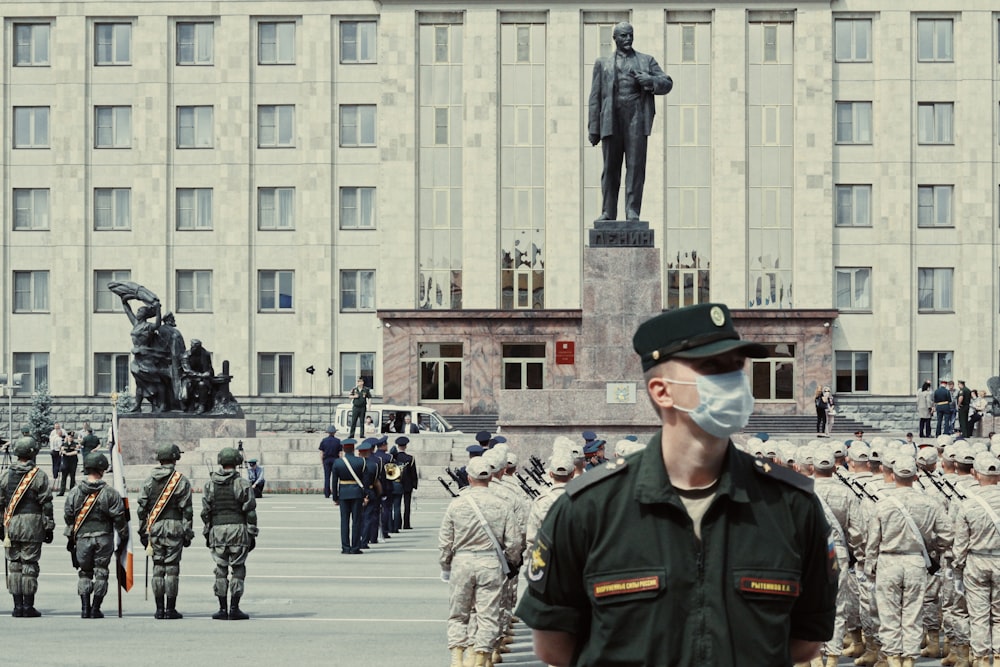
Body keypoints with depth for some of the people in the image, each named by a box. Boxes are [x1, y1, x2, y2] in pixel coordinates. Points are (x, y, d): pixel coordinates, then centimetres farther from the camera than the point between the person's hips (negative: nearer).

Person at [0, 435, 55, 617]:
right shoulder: (39, 476, -4)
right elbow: (46, 504, -4)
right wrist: (49, 527, 2)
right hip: (32, 526, -3)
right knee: (29, 565, 0)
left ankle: (18, 606, 7)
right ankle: (28, 607, 1)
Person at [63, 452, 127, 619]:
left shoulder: (75, 492, 0)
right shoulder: (110, 492, -7)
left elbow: (68, 516, 5)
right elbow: (119, 517, -5)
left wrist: (70, 536, 17)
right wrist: (123, 536, 9)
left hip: (82, 537, 2)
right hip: (104, 537, -2)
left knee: (84, 573, 12)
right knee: (101, 573, 7)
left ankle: (85, 608, 3)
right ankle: (95, 609, 6)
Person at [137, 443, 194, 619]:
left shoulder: (149, 481, 6)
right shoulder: (181, 481, -4)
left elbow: (142, 508, 7)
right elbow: (187, 510, -6)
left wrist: (143, 532, 13)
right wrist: (188, 532, 0)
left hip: (154, 527, 3)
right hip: (174, 527, -3)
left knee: (158, 568, 7)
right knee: (172, 568, -1)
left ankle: (159, 609, 6)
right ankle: (170, 609, -1)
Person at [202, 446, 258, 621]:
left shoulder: (210, 485, 6)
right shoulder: (242, 484, -3)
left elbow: (205, 512, 6)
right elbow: (250, 512, -4)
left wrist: (206, 534, 13)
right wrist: (252, 534, 2)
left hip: (217, 529, 3)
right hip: (238, 528, -3)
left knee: (221, 570, 7)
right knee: (238, 569, 2)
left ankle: (222, 609, 5)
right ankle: (234, 609, -2)